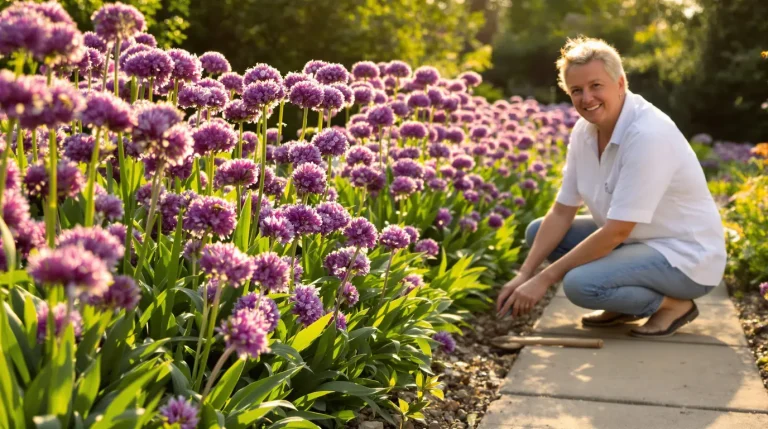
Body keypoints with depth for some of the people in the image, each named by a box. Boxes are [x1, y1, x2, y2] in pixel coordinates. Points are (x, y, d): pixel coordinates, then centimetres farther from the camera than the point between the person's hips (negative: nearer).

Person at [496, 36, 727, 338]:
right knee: (537, 232, 3)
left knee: (580, 284, -30)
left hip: (685, 256, -9)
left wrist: (544, 279, -23)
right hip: (636, 240, 9)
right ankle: (625, 306, 9)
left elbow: (616, 232, -28)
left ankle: (674, 303, -3)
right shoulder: (584, 130, -3)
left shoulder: (647, 135, -27)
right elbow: (562, 213, 2)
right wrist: (524, 275, -8)